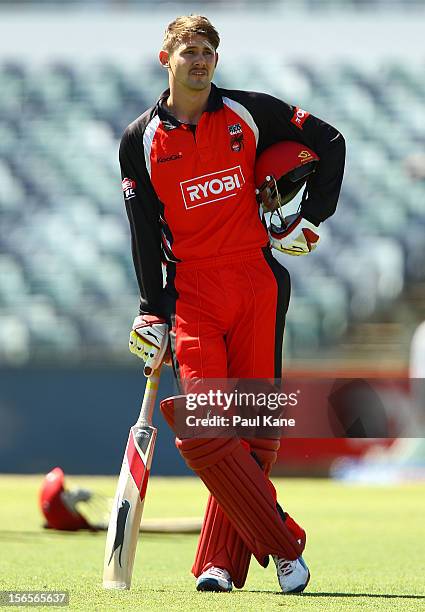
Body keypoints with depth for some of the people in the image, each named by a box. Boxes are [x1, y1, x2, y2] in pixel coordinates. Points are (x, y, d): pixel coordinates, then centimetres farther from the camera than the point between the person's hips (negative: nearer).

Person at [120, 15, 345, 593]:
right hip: (191, 290, 0)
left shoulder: (249, 112, 6)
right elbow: (144, 233, 7)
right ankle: (285, 546, -8)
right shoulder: (142, 140, 7)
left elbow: (329, 142, 14)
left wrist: (309, 219, 7)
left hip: (258, 284, 0)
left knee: (255, 428, -4)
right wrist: (153, 312, 1)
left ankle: (220, 562, 3)